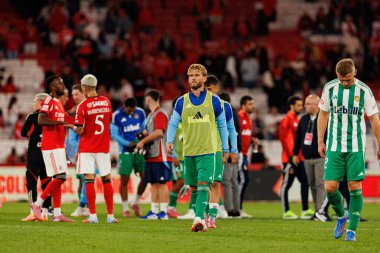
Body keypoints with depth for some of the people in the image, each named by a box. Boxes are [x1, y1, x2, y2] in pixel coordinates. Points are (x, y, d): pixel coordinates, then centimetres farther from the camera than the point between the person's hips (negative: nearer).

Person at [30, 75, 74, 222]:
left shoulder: (59, 103, 18)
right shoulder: (48, 102, -12)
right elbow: (41, 121, -24)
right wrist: (61, 122, -26)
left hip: (58, 146, 9)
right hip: (50, 146, -9)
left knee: (58, 179, 7)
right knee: (60, 177, -13)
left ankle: (57, 214, 7)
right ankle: (38, 204, -5)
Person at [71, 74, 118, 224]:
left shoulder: (83, 106, -12)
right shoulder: (107, 102, 3)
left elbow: (80, 131, -12)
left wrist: (72, 127, 8)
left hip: (87, 148, -4)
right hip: (103, 147, 4)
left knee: (89, 181, -3)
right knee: (106, 180, 9)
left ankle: (93, 215, -7)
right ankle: (110, 215, 9)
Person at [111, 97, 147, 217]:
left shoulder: (140, 112, 3)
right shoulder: (117, 116, -8)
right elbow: (113, 134, -6)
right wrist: (128, 143, -15)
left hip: (139, 149, 3)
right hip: (125, 152, -3)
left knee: (145, 177, -3)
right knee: (124, 180, -2)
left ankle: (136, 203, 17)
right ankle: (125, 209, 8)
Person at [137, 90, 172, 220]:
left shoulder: (160, 114, -11)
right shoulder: (150, 115, 20)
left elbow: (159, 132, -19)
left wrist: (143, 141, -13)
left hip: (160, 156, -9)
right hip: (151, 155, 9)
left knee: (161, 183, -7)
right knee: (154, 184, 10)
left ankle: (163, 212, -5)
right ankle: (153, 211, 12)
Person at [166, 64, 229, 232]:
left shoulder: (214, 100, 4)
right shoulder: (182, 102, 7)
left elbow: (222, 125, 12)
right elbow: (173, 123, 6)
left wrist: (225, 148, 11)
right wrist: (170, 141, -12)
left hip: (207, 151, -2)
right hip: (189, 152, 2)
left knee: (203, 185, -16)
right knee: (193, 188, 7)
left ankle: (199, 219, -24)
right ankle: (199, 220, 15)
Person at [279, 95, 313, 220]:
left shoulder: (296, 120, 17)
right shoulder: (287, 121, -11)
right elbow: (284, 140, -16)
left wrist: (301, 156, 15)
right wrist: (291, 157, -18)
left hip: (299, 159, 9)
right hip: (290, 159, -9)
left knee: (305, 182, 6)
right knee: (286, 185, -1)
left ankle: (305, 211, 9)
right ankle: (286, 212, 3)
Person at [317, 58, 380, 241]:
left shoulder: (364, 91, -3)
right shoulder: (329, 88, 1)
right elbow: (323, 114, 12)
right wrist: (320, 141, 10)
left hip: (356, 147, -1)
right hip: (334, 146, 1)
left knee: (355, 187, -6)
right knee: (330, 187, -6)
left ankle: (351, 230, 3)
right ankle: (341, 216, 22)